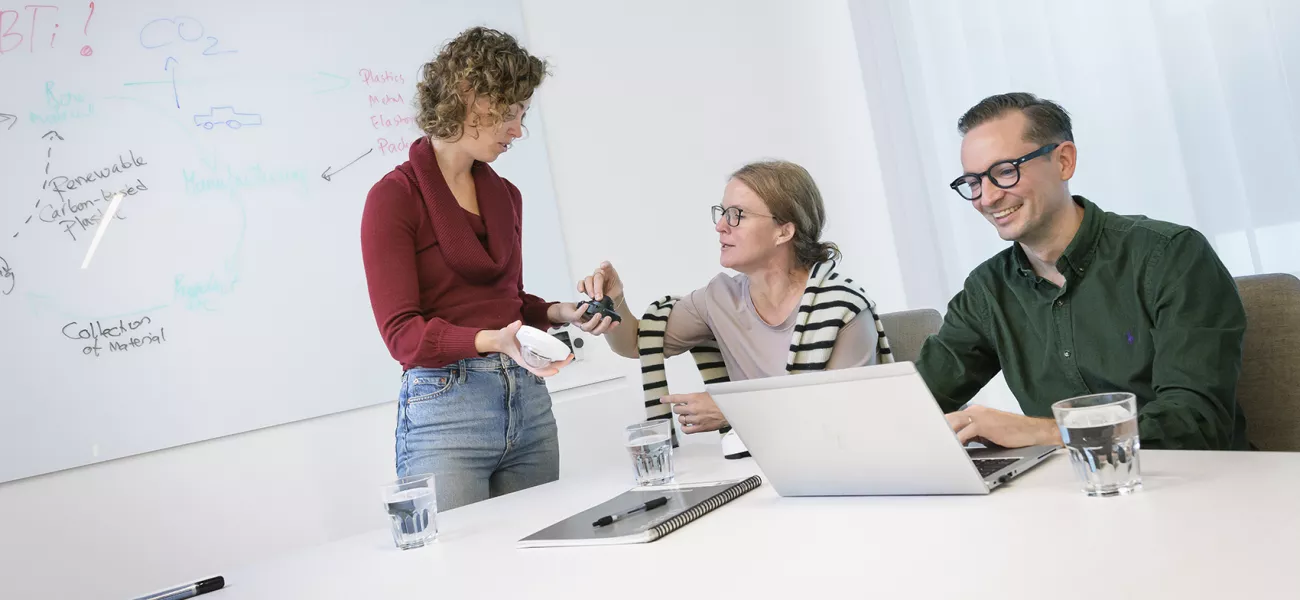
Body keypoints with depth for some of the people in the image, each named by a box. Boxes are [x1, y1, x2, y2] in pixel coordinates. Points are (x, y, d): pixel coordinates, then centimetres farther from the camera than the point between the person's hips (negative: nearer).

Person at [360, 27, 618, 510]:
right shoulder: (393, 198, -6)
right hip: (443, 408, -6)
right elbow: (403, 333, -12)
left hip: (528, 402, 6)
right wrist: (492, 340, -27)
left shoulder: (506, 197, 12)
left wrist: (560, 313, 4)